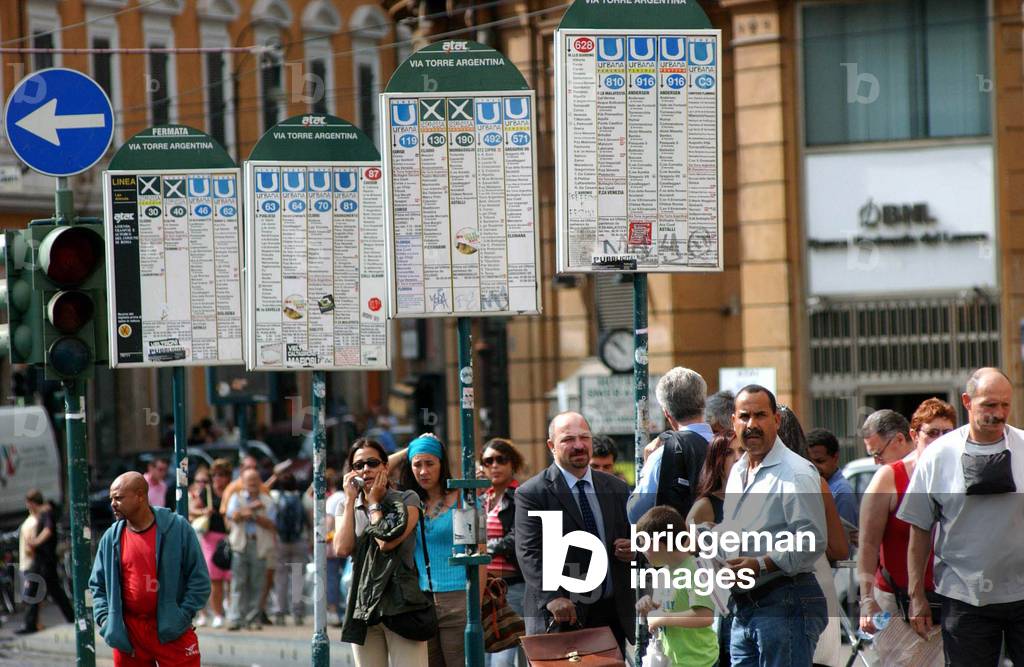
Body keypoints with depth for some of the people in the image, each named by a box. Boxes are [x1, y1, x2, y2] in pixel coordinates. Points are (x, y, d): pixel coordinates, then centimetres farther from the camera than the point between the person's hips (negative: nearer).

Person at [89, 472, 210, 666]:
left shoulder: (177, 528, -5)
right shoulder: (111, 538, 4)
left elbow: (199, 579, -3)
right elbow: (97, 585, 14)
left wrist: (183, 616, -11)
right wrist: (105, 619, -1)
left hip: (171, 631, -3)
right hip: (128, 633, 3)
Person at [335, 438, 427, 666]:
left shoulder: (407, 501, 1)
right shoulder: (346, 506, 13)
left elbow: (387, 543, -13)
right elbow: (342, 549, -5)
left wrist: (374, 503, -2)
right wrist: (351, 500, -2)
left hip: (402, 604, -4)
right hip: (363, 606, 4)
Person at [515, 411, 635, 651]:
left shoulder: (617, 489, 14)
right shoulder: (531, 493, -3)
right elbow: (529, 552, -12)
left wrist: (633, 549, -3)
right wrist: (552, 597, -26)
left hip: (613, 613, 4)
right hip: (561, 616, -4)